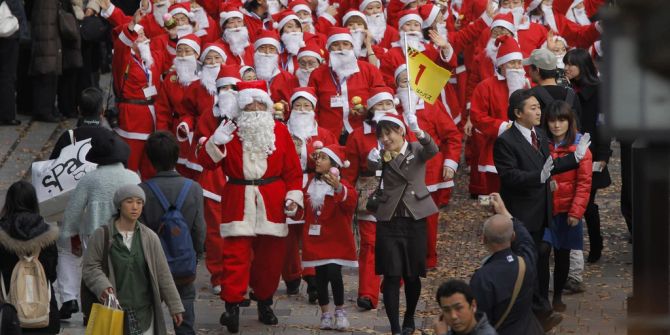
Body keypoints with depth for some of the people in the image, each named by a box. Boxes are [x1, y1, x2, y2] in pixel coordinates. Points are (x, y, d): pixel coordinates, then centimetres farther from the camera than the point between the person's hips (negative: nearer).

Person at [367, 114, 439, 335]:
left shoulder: (416, 150, 1)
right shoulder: (383, 155, 5)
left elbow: (432, 150, -22)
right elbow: (372, 167, -17)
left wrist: (419, 133, -42)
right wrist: (373, 161, -42)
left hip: (414, 219, -1)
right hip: (388, 221, 1)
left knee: (412, 275, 9)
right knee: (391, 275, -5)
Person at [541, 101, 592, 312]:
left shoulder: (579, 148, -5)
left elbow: (584, 183, -6)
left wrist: (576, 212, -11)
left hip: (566, 210, 0)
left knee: (562, 254, 11)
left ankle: (557, 297, 26)